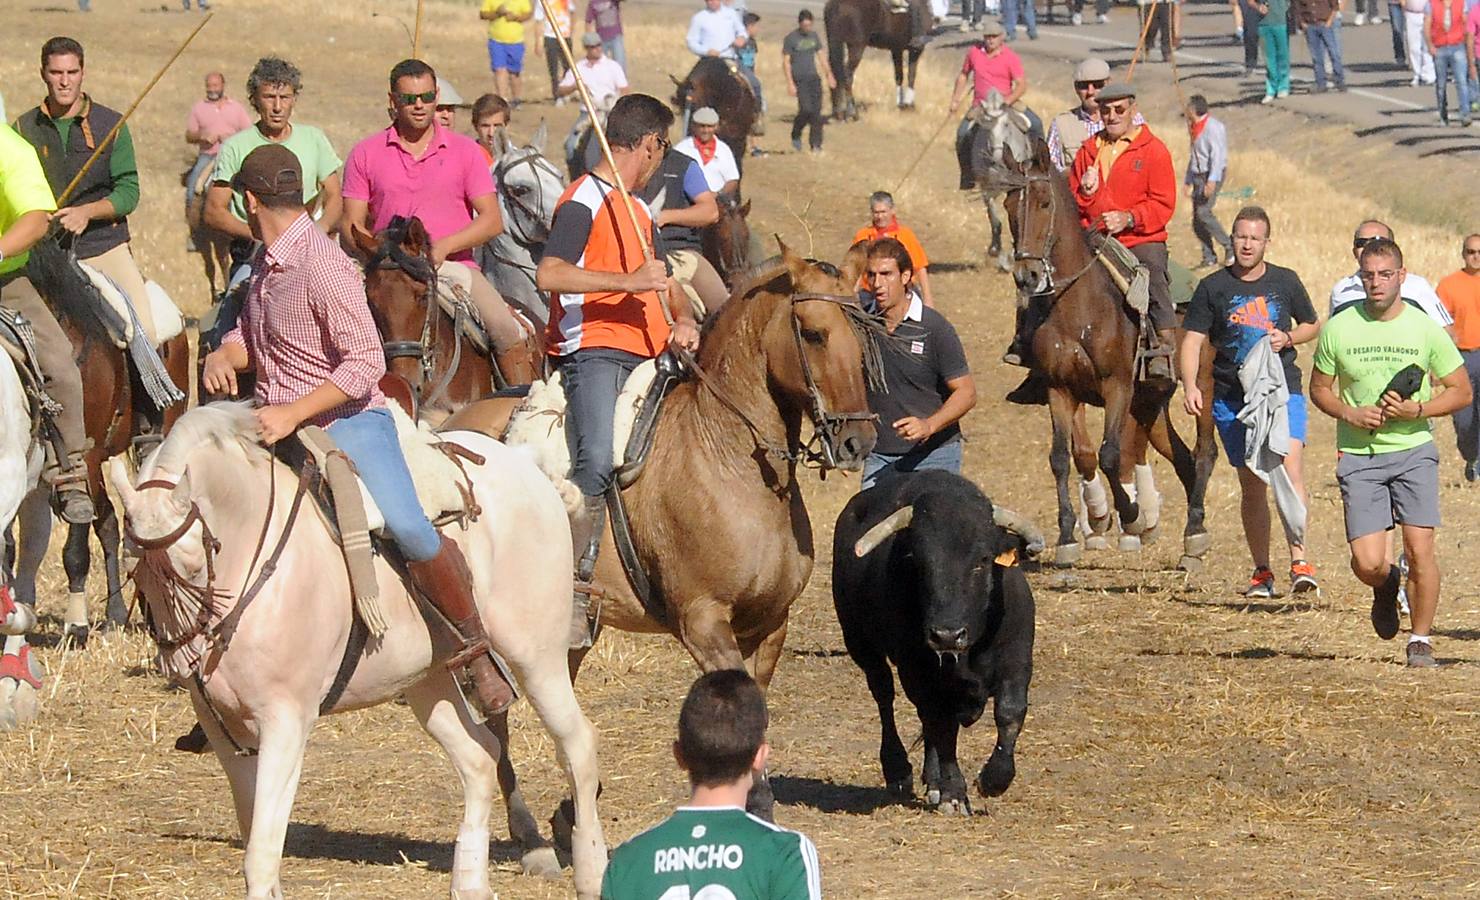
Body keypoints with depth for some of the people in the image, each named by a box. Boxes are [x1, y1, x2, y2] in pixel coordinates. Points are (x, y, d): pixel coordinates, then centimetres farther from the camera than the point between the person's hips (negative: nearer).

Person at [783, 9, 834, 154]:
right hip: (799, 79, -5)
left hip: (814, 77, 5)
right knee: (806, 109, -17)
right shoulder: (791, 39, -6)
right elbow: (786, 62, -6)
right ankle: (795, 136, 8)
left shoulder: (814, 36, 11)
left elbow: (821, 56, 19)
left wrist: (829, 75, 13)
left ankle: (816, 145, 3)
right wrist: (790, 83, -13)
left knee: (816, 111, -1)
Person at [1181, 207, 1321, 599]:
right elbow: (1192, 341, 1)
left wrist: (1287, 338, -3)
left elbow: (1312, 326, 19)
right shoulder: (1213, 287, 3)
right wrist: (1190, 386, -14)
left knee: (1290, 467, -21)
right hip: (1232, 399, 1)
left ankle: (1299, 559, -21)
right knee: (1252, 487, 6)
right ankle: (1261, 571, 15)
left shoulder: (1285, 282, 6)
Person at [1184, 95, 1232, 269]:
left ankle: (1229, 246, -10)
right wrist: (1188, 181, 24)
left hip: (1212, 175, -9)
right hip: (1198, 176, 9)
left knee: (1203, 212, -20)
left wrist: (1212, 181, -28)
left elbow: (1217, 155, -20)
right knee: (1197, 217, 3)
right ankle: (1209, 257, 9)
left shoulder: (1213, 127, -12)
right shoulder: (1195, 129, 16)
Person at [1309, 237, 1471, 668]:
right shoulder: (1338, 329, 0)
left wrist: (1417, 410, -12)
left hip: (1413, 450, 0)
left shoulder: (1425, 329, -1)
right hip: (1358, 455, 0)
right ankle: (1386, 587, 28)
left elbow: (1461, 391, 4)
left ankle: (1421, 641, 6)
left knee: (1419, 548, -12)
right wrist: (1350, 414, -8)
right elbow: (1319, 388, 12)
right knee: (1367, 563, -9)